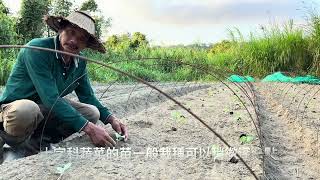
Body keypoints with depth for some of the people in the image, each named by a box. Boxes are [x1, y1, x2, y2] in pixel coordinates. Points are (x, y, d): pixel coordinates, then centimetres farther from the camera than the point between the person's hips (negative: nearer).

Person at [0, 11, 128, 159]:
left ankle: (34, 143, -7)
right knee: (26, 110, -39)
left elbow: (88, 97, 5)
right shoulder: (37, 49, -24)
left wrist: (111, 119, -12)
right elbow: (50, 98, -31)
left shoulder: (80, 63, -3)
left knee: (92, 113, -11)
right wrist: (89, 128, -34)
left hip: (48, 110, 6)